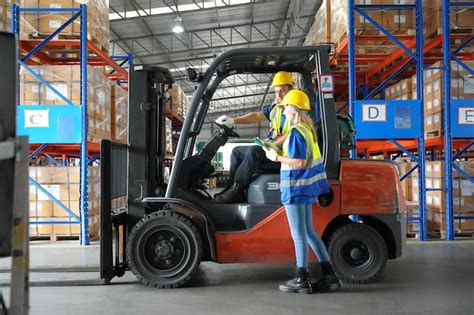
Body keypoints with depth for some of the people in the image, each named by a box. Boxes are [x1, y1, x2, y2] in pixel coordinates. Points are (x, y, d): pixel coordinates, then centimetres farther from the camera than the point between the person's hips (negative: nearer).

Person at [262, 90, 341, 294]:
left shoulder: (296, 132, -17)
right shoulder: (308, 128, 11)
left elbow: (300, 162, -22)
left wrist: (276, 157, -12)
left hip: (296, 187, -9)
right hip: (306, 186, 9)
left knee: (299, 235, -1)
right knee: (309, 232, 15)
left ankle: (301, 280, 9)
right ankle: (329, 275, 18)